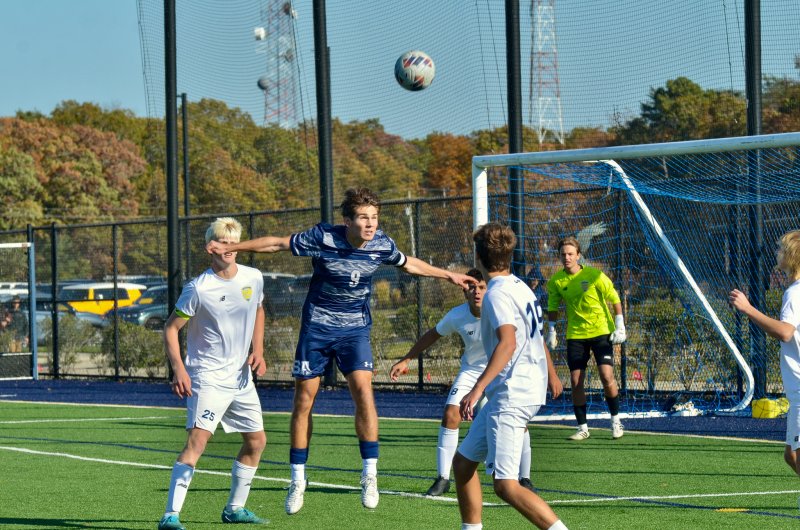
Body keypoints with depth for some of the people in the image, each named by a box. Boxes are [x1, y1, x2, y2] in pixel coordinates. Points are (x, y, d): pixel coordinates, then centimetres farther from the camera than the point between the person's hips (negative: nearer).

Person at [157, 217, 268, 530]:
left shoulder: (253, 278, 2)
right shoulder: (199, 289, -15)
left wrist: (258, 351, 9)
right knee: (198, 439, -21)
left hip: (241, 376, 7)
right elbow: (171, 328, -10)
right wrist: (178, 370, -21)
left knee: (256, 442, 13)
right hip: (207, 377, -7)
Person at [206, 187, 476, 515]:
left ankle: (370, 475, -13)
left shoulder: (382, 245, -8)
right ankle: (298, 481, 14)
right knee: (304, 398, 1)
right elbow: (277, 243, -6)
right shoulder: (324, 238, -17)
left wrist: (448, 275, 21)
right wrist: (231, 248, -4)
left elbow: (408, 264, 14)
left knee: (363, 389, -20)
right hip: (317, 326, -1)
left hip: (355, 329, 1)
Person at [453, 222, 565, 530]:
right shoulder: (521, 287, 14)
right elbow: (536, 337, 29)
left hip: (511, 397, -10)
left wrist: (478, 388, -36)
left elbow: (508, 343, -29)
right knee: (463, 461, 18)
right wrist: (551, 375, 44)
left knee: (506, 486, -15)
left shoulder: (498, 294, -14)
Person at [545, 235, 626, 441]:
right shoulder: (556, 281, -3)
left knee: (607, 376, -13)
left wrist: (620, 327, -8)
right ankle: (582, 427, 8)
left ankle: (616, 421, 5)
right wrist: (552, 331, 4)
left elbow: (615, 300, -5)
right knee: (576, 381, -2)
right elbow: (553, 307, 11)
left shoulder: (594, 275, -12)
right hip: (575, 335, 3)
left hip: (601, 331, -3)